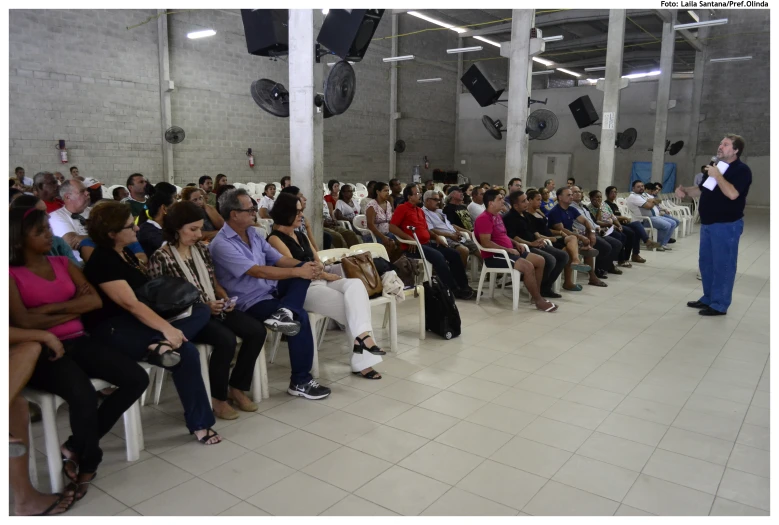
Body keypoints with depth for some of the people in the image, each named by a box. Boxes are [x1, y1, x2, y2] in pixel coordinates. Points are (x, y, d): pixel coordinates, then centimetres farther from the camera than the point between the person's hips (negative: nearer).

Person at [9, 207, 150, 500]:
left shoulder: (63, 263, 14)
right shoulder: (11, 274, -2)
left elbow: (96, 301, 2)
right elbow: (23, 321, -15)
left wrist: (51, 308, -10)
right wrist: (74, 308, -6)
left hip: (79, 342, 6)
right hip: (43, 351, -6)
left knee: (137, 379, -13)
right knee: (83, 395, -34)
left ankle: (76, 446, 0)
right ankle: (88, 463, -4)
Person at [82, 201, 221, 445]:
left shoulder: (126, 253, 13)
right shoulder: (102, 262, -16)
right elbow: (131, 303, -25)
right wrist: (167, 328, -31)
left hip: (138, 320, 10)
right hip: (114, 330, -9)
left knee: (201, 310, -5)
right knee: (187, 352, -24)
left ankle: (162, 345, -31)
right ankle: (200, 424, -13)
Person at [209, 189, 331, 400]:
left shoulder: (253, 233, 10)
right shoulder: (221, 245, -16)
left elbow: (279, 259, 7)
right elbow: (258, 271, -24)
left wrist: (306, 266, -13)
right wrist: (298, 272, -23)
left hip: (271, 290, 8)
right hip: (250, 302, -8)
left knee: (304, 268, -9)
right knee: (302, 317, -25)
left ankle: (285, 311, -31)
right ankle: (300, 382, -13)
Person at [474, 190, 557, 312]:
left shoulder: (498, 216, 16)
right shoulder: (484, 218, -15)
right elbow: (486, 243, -23)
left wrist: (515, 243, 8)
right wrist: (507, 249, -20)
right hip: (494, 255, -10)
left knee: (540, 260, 4)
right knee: (528, 266, -27)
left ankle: (535, 295, 7)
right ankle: (539, 301, -15)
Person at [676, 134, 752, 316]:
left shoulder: (741, 170, -11)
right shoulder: (715, 167, 15)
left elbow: (732, 194, -27)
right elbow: (701, 190, 22)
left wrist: (717, 176, -20)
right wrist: (685, 191, 2)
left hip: (726, 225, -9)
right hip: (708, 223, 9)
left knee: (723, 264, -3)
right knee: (706, 262, 14)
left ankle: (719, 305, 5)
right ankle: (708, 298, 26)